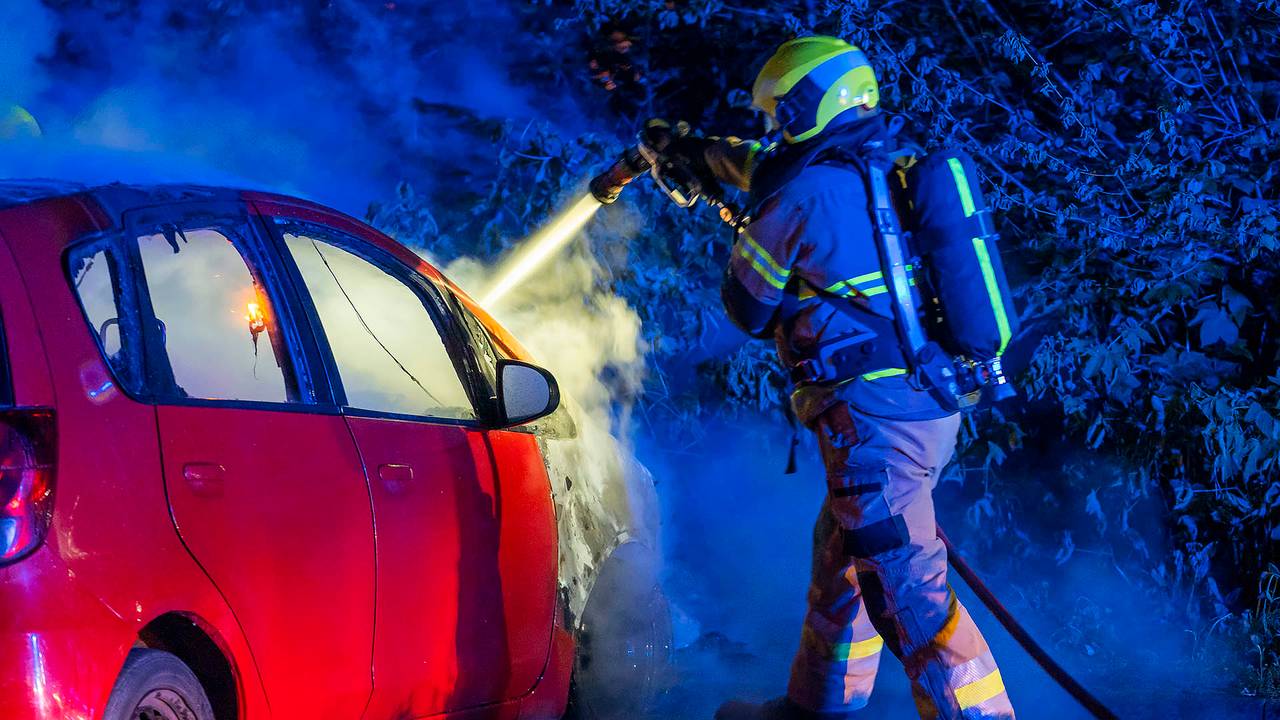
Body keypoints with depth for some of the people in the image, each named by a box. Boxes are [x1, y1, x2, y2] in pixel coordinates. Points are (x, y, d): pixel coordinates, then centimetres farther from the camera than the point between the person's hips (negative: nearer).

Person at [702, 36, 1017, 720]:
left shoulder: (804, 196, -11)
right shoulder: (886, 174, 14)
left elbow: (746, 307, 5)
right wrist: (696, 149, 47)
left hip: (875, 419, -10)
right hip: (932, 409, 10)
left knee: (907, 589, -10)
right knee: (840, 554, 23)